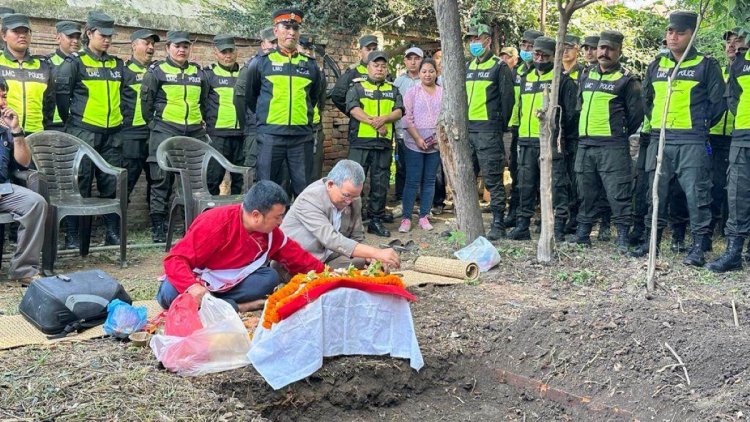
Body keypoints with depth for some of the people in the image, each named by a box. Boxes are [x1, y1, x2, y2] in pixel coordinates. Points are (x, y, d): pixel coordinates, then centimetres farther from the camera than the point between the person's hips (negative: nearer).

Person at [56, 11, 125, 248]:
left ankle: (113, 233, 15)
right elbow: (62, 93, -6)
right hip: (83, 133, -5)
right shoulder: (75, 62, -3)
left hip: (111, 133, 5)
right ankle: (72, 236, 6)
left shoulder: (117, 65, 14)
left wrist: (122, 121, 15)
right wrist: (71, 121, 0)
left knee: (112, 184, 6)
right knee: (80, 185, -2)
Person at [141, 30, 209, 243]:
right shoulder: (157, 70, 1)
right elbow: (146, 100, 3)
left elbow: (204, 101, 23)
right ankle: (158, 227, 3)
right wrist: (153, 123, 5)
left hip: (195, 132, 4)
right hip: (165, 132, -4)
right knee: (162, 180, -3)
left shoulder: (198, 72, 14)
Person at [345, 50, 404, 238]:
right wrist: (373, 122, -18)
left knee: (380, 184, 6)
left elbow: (399, 111, 4)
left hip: (384, 143, 3)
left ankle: (376, 220, 15)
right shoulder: (357, 87, 7)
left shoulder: (393, 90, 18)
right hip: (360, 142, -3)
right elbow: (353, 109, -8)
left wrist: (384, 118, -16)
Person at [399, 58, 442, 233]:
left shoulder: (443, 93, 6)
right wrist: (418, 139, -13)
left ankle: (424, 216, 15)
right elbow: (407, 118, -5)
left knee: (429, 180, 7)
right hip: (415, 143, -2)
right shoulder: (412, 92, 1)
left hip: (436, 144, 2)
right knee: (412, 181, -2)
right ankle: (406, 218, 3)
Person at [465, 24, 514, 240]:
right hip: (467, 129, 7)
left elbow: (507, 98, -5)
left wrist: (501, 126, -4)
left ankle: (498, 224, 2)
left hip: (488, 129, -7)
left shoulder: (499, 67, -2)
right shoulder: (467, 67, 17)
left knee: (493, 179, -5)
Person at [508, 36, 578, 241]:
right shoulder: (526, 78, 18)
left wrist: (563, 135, -6)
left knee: (556, 185, -5)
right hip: (526, 141, 6)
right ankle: (522, 225, 18)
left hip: (551, 141, -6)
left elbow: (571, 111, -4)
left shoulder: (562, 79, -1)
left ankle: (558, 227, -1)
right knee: (525, 184, 10)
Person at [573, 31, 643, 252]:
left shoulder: (626, 79, -2)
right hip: (585, 144, 6)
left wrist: (621, 133, 3)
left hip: (613, 146, -6)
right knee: (586, 191, 12)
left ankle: (623, 236, 0)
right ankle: (582, 233, 21)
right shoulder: (587, 76, 16)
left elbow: (636, 113, -2)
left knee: (617, 192, -6)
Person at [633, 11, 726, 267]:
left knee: (696, 193, -8)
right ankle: (652, 239, 19)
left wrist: (700, 125, 4)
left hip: (691, 142, -4)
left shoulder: (706, 65, 2)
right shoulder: (657, 66, 14)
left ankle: (699, 246, -3)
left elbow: (718, 102, 2)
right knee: (657, 192, 9)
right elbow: (646, 98, 25)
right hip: (659, 140, 5)